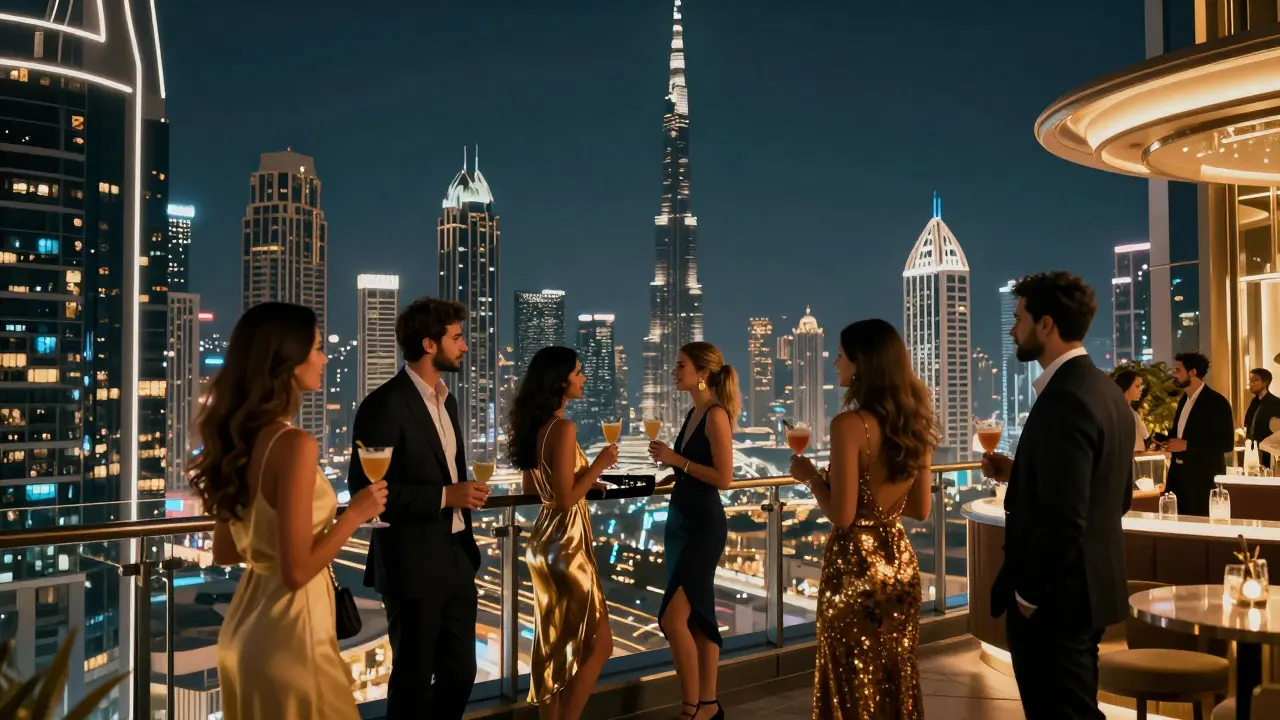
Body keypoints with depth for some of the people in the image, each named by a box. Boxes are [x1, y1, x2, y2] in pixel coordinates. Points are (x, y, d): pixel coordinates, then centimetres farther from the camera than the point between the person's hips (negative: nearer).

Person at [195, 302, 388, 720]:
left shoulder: (238, 440, 3)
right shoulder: (294, 445, -22)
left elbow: (224, 554, 11)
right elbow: (297, 571, -23)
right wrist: (357, 513, -11)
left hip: (247, 624, 8)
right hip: (287, 631, -8)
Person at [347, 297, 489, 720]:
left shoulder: (445, 399, 12)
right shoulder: (385, 404, -16)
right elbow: (366, 489, -20)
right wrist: (445, 497, -21)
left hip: (457, 558, 8)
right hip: (413, 564, -8)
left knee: (460, 673, 15)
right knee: (414, 679, 7)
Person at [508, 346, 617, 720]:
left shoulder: (534, 426, 7)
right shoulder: (563, 429, -19)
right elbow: (566, 499, -21)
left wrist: (586, 481, 18)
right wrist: (598, 465, -11)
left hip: (546, 540, 9)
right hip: (566, 544, -9)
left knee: (554, 642, 16)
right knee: (597, 643, 2)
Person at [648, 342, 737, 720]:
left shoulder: (716, 415, -14)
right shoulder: (693, 413, 12)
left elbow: (723, 477, -19)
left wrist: (676, 459, -17)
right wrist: (663, 476, 11)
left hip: (704, 525, -9)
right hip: (680, 519, 9)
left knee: (673, 618, -10)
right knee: (697, 617, 13)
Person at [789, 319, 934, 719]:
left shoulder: (849, 425, -18)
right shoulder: (915, 424, 4)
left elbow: (841, 514, -20)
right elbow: (920, 509, 10)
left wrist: (810, 475, -5)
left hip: (855, 567, -7)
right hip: (900, 562, 7)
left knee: (854, 687, 7)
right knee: (897, 680, 18)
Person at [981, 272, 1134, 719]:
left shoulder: (1064, 399, -22)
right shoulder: (1106, 391, 9)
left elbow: (1063, 518, -26)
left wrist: (1028, 595, -14)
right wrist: (1017, 473, 9)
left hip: (1057, 594, -10)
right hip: (1092, 585, 10)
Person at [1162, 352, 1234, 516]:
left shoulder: (1217, 402, -13)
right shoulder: (1184, 398, 13)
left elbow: (1227, 444, -19)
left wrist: (1186, 445, -21)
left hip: (1203, 477, -8)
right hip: (1180, 473, 8)